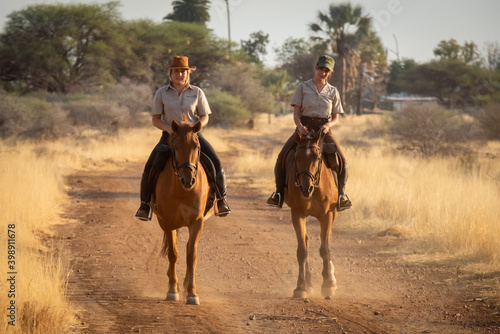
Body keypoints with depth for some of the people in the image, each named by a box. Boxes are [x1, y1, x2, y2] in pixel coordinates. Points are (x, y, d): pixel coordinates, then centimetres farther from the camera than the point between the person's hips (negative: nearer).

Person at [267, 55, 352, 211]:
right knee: (282, 156, -20)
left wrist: (328, 125, -13)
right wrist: (300, 126, -19)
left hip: (323, 130, 1)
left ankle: (341, 193, 0)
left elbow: (336, 118, 10)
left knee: (341, 160, -19)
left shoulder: (333, 92, 10)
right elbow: (296, 113, 1)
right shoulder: (302, 87, 5)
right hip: (303, 129, -1)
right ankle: (279, 192, -7)